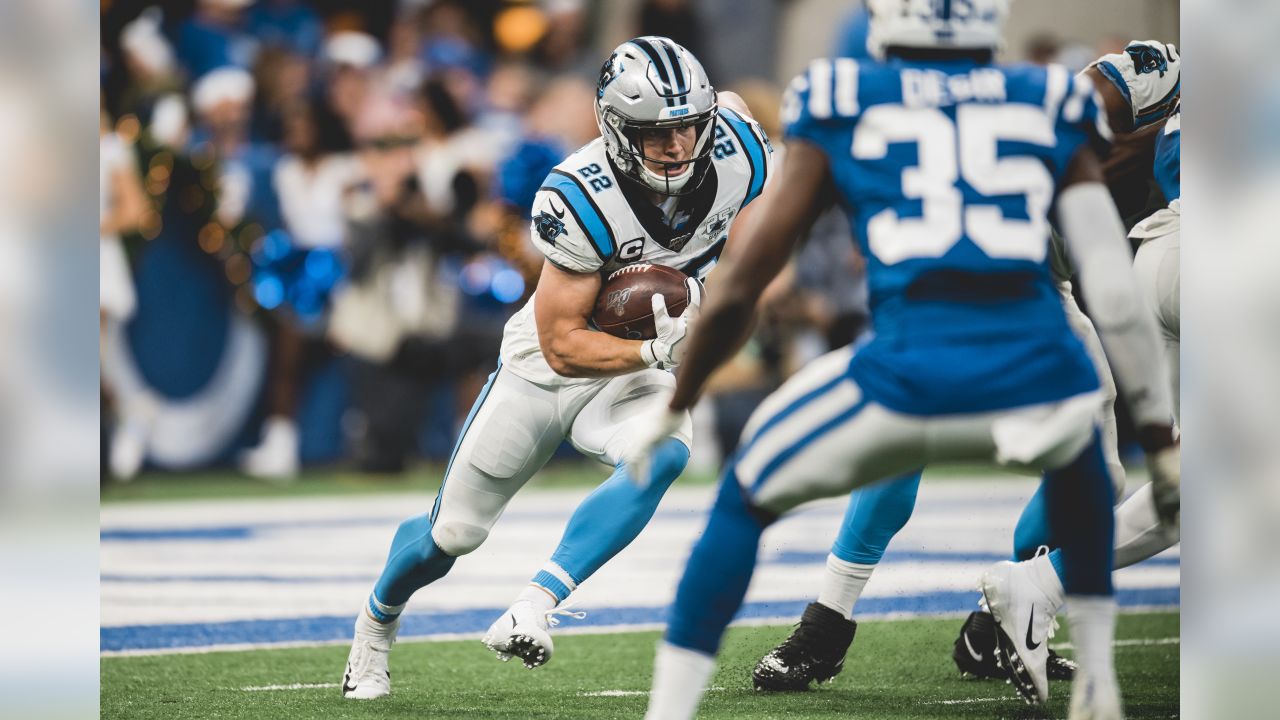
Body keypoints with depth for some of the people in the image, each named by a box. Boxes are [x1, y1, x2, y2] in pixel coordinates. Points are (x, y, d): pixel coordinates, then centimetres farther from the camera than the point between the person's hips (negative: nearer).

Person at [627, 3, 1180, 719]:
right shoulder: (1051, 112, 16)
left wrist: (673, 407, 29)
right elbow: (1117, 294, 11)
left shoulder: (842, 112, 14)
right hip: (1040, 381, 2)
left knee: (746, 499, 24)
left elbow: (738, 291, 15)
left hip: (910, 382, -2)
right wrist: (1163, 435, 22)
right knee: (1076, 450, 39)